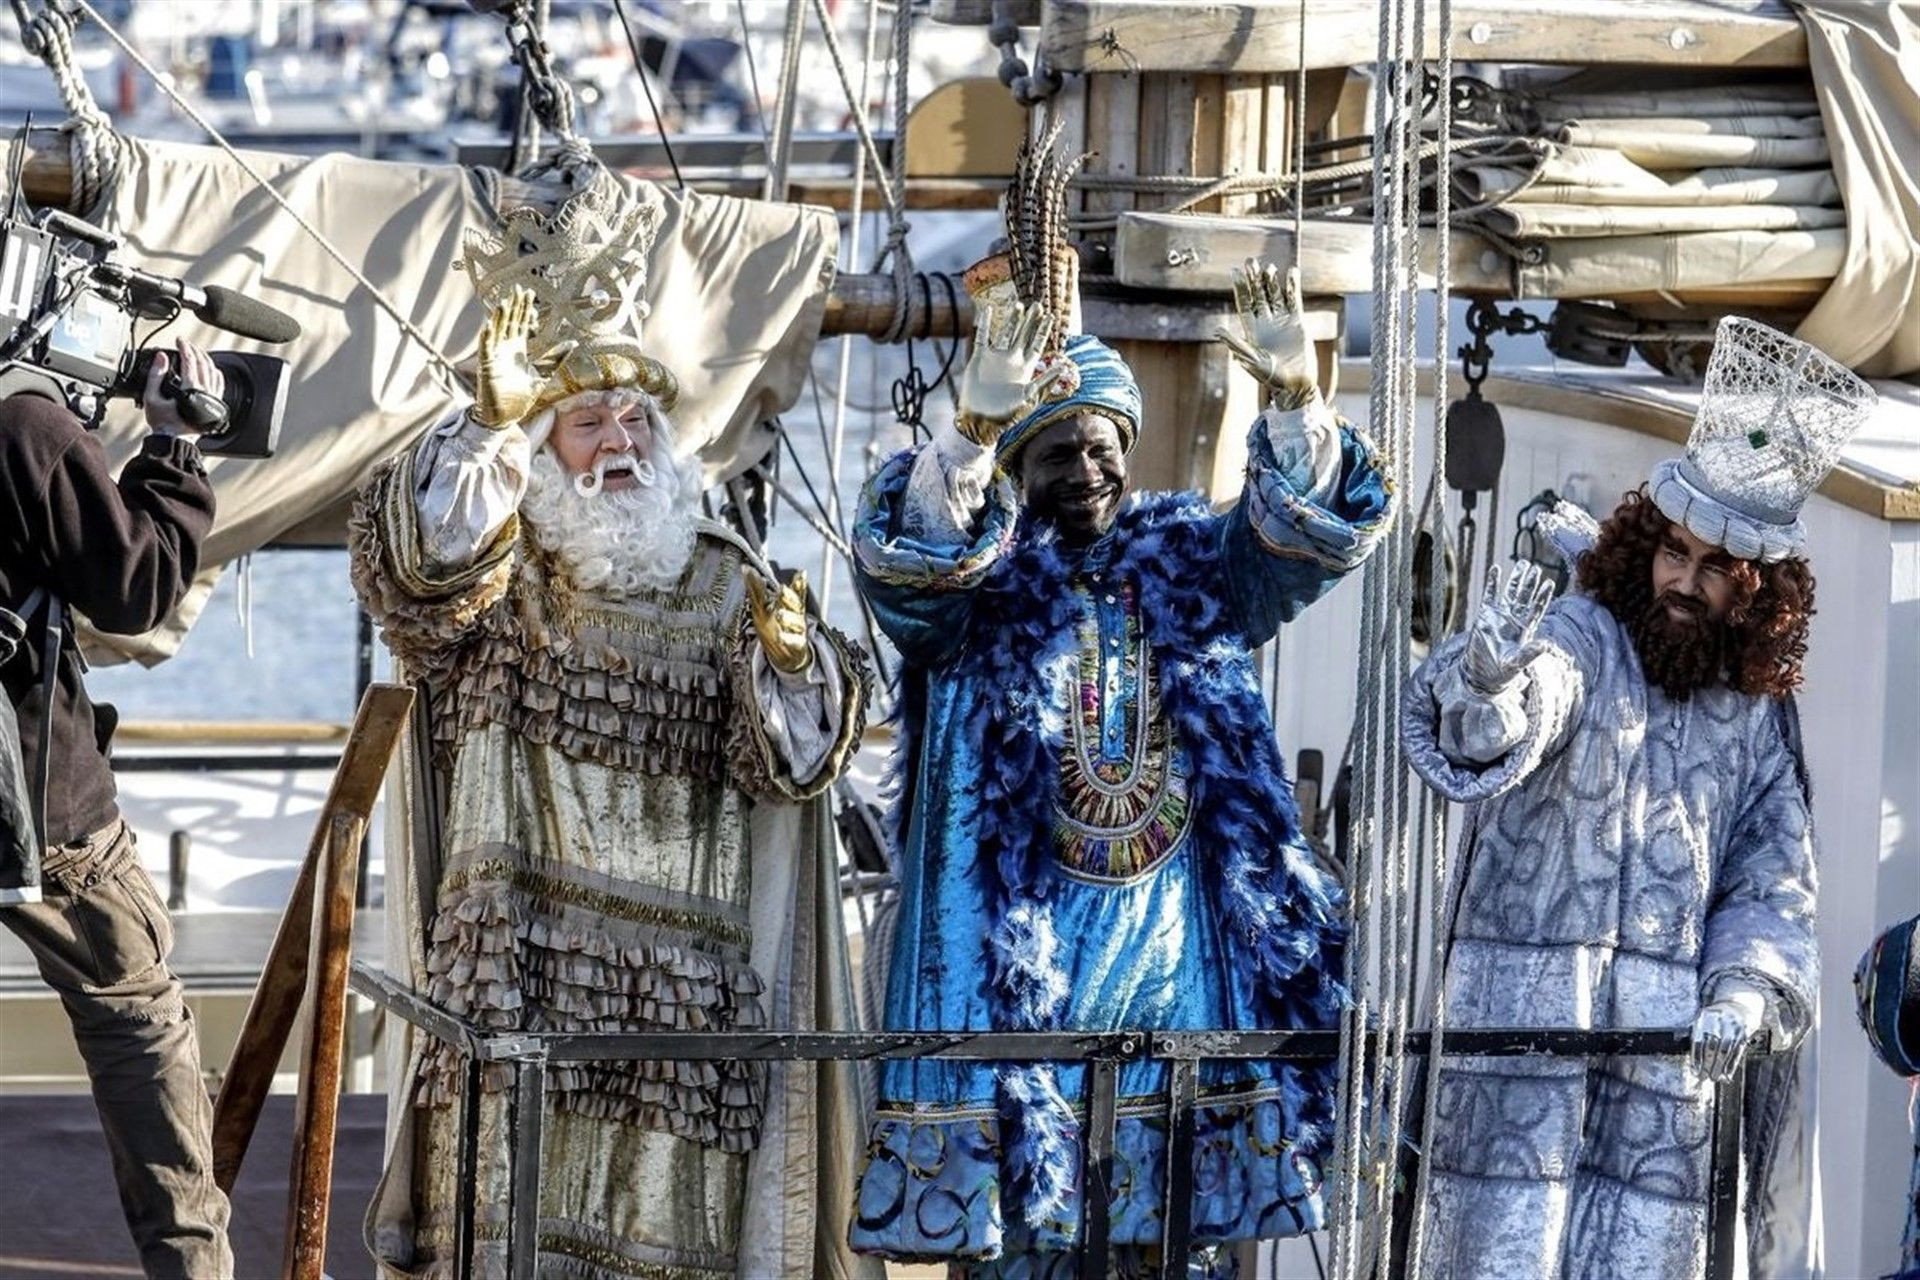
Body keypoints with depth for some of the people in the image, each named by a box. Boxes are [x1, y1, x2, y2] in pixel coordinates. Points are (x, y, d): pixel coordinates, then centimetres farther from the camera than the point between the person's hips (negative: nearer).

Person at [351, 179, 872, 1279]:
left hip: (681, 972, 2)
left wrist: (791, 658, -15)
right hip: (525, 959, -2)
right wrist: (494, 420, -22)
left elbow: (797, 763, 4)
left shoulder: (725, 586, 13)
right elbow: (420, 551, -16)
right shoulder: (496, 578, 7)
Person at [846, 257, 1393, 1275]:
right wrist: (973, 428, -35)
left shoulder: (1189, 563, 12)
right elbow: (900, 550, -18)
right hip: (1019, 947, -3)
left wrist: (1294, 401, -20)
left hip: (1173, 948, 3)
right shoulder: (978, 582, 3)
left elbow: (1320, 530, -1)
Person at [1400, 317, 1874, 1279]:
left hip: (1672, 1046, 4)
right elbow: (1486, 732, -25)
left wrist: (1744, 989, -8)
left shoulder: (1759, 712, 12)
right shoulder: (1580, 640, -4)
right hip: (1527, 1011, -4)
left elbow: (1770, 883, 12)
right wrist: (1490, 677, -50)